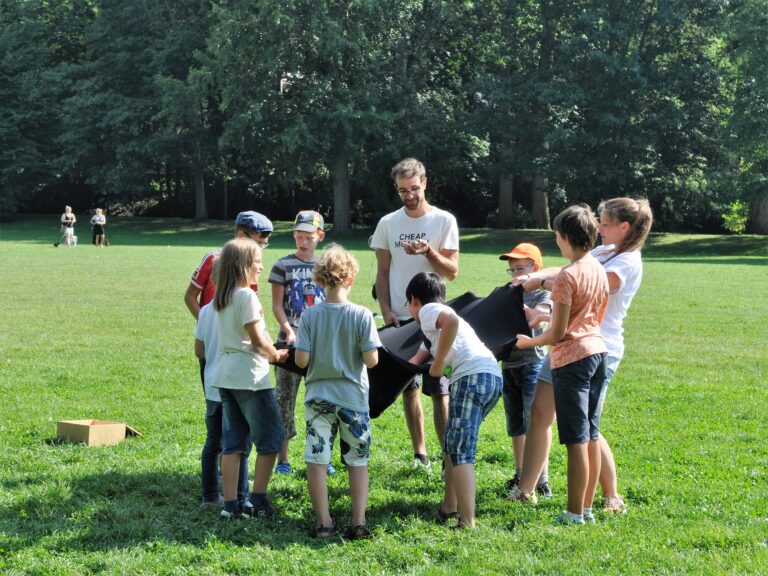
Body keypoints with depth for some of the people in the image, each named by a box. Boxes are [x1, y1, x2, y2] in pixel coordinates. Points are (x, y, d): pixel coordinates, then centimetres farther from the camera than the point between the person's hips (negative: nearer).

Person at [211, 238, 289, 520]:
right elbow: (258, 340, -16)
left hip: (225, 375, 8)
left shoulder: (220, 298, 12)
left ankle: (231, 504, 7)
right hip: (249, 375, -8)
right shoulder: (247, 296, -13)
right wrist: (276, 355, 4)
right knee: (269, 438, 2)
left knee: (233, 441, 9)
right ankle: (257, 501, 3)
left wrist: (268, 353, 14)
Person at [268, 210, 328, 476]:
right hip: (291, 342, -3)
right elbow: (277, 305, -3)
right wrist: (289, 331, -16)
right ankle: (282, 458, 7)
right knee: (285, 398, 0)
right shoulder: (283, 266, -1)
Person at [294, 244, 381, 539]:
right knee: (357, 461, 11)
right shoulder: (362, 315, -11)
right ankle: (358, 521, 8)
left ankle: (324, 522, 8)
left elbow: (301, 360, -10)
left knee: (316, 459, 7)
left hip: (319, 396, 0)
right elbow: (371, 359, -13)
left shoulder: (310, 315, -8)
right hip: (353, 396, 0)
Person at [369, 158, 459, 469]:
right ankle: (420, 454, 15)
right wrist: (386, 311, -2)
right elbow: (382, 273, 9)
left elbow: (453, 271, -3)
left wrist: (429, 252, -19)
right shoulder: (388, 224, 7)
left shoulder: (444, 221, -1)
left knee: (440, 389, -5)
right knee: (409, 388, 8)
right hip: (399, 318, 3)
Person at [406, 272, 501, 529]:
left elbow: (451, 320, -18)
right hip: (493, 376, 9)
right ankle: (449, 509, 29)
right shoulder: (431, 329, 35)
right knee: (452, 444, 23)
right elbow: (415, 361, 47)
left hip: (473, 375, -9)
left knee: (460, 452, -10)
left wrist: (438, 363, -11)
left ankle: (468, 523, -18)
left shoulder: (428, 310, 7)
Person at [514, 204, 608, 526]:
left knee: (577, 440, -5)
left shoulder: (567, 276, -17)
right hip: (597, 351, 8)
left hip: (571, 358, -8)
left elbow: (558, 333, -16)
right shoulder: (599, 270, 8)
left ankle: (575, 513, -1)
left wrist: (529, 342, 2)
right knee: (591, 436, 12)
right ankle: (588, 508, 18)